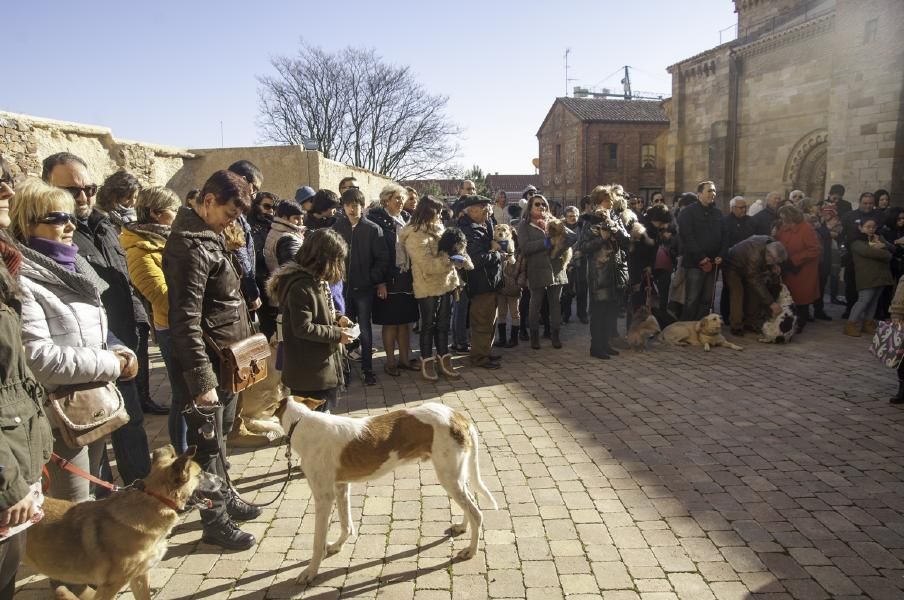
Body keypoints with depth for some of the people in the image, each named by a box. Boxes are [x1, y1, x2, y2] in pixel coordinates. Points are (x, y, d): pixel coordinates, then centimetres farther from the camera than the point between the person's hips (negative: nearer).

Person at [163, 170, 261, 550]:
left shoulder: (211, 236, 12)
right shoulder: (191, 246, -18)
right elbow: (186, 319, -23)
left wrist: (245, 343, 18)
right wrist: (201, 379, -24)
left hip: (226, 358, 9)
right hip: (208, 362, -9)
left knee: (220, 436, 21)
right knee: (208, 444, 3)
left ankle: (224, 497, 36)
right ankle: (214, 521, 16)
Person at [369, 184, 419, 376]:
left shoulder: (407, 219, 12)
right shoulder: (377, 219, -7)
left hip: (407, 277, 6)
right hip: (389, 279, -5)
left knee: (405, 321, 12)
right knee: (390, 322, 4)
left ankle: (404, 358, 23)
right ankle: (390, 361, 16)